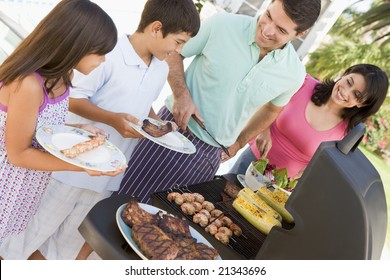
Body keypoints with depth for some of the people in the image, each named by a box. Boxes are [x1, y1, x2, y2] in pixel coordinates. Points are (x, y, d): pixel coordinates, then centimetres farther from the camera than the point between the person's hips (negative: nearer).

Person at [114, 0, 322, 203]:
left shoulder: (294, 74, -7)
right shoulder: (222, 24, -15)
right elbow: (173, 52, -4)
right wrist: (181, 94, -19)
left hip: (211, 154, 2)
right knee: (127, 199, 6)